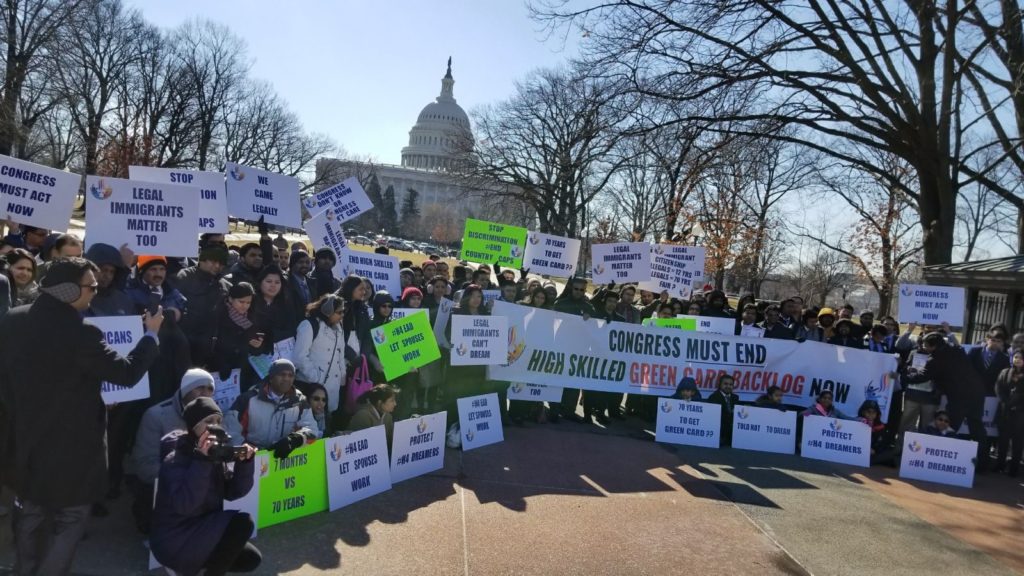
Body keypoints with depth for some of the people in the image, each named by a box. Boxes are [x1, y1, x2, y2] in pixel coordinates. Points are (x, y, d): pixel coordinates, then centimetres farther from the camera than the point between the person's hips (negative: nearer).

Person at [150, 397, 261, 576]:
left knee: (251, 559, 1)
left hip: (203, 531, 8)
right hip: (174, 541, -8)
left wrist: (244, 463, -17)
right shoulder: (176, 460, -20)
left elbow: (232, 492, -1)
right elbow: (184, 504, -33)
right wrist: (202, 461, -38)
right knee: (242, 522, -24)